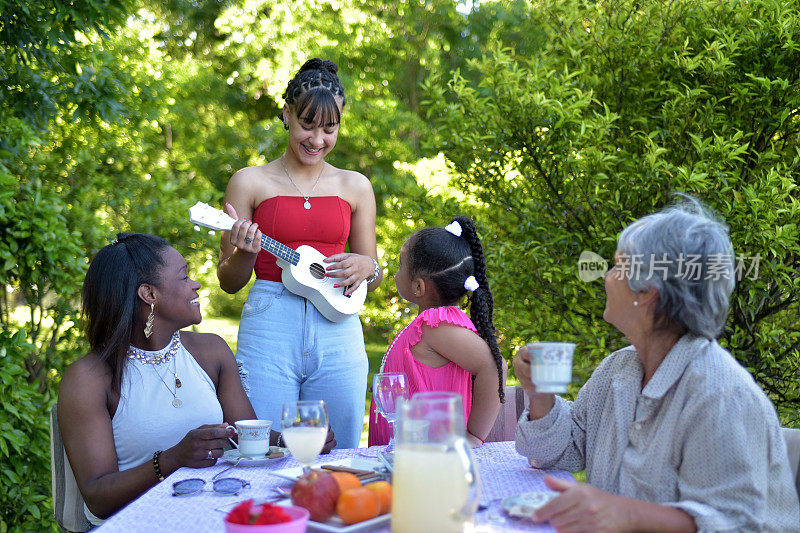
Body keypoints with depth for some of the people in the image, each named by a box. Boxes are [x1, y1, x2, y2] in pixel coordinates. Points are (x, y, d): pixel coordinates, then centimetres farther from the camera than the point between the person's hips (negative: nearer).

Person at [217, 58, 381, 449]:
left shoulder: (355, 186, 11)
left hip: (338, 332, 2)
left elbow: (373, 279, 16)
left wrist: (366, 266, -6)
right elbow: (229, 283, 6)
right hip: (269, 330, -2)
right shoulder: (250, 182, 4)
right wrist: (244, 252, -14)